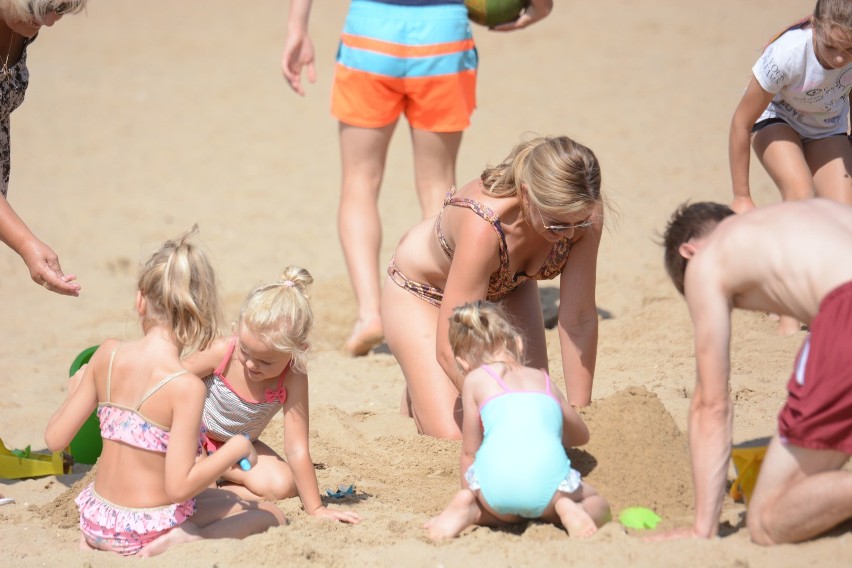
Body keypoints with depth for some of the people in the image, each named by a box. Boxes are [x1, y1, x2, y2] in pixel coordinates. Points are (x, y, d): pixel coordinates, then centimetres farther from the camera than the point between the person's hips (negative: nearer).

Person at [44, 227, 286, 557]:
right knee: (273, 516, 10)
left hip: (97, 520, 6)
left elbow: (55, 438, -2)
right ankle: (183, 540, -13)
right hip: (147, 529, -6)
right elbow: (178, 486, -23)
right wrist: (236, 448, -11)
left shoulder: (108, 355, -6)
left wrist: (75, 390, 18)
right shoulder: (186, 387, -22)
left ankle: (95, 539, 12)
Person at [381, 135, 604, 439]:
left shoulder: (583, 213, -32)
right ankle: (418, 395, 18)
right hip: (423, 289, -5)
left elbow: (580, 320, -24)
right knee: (453, 435, -15)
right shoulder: (483, 227, -45)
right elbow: (449, 349, -41)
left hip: (504, 286, 5)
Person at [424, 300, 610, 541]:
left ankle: (469, 508, -1)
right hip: (547, 474, 0)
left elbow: (469, 451, 24)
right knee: (598, 505, 27)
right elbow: (581, 435, 48)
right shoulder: (544, 380, 31)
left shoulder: (475, 380, 21)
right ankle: (569, 511, -7)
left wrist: (468, 493, 40)